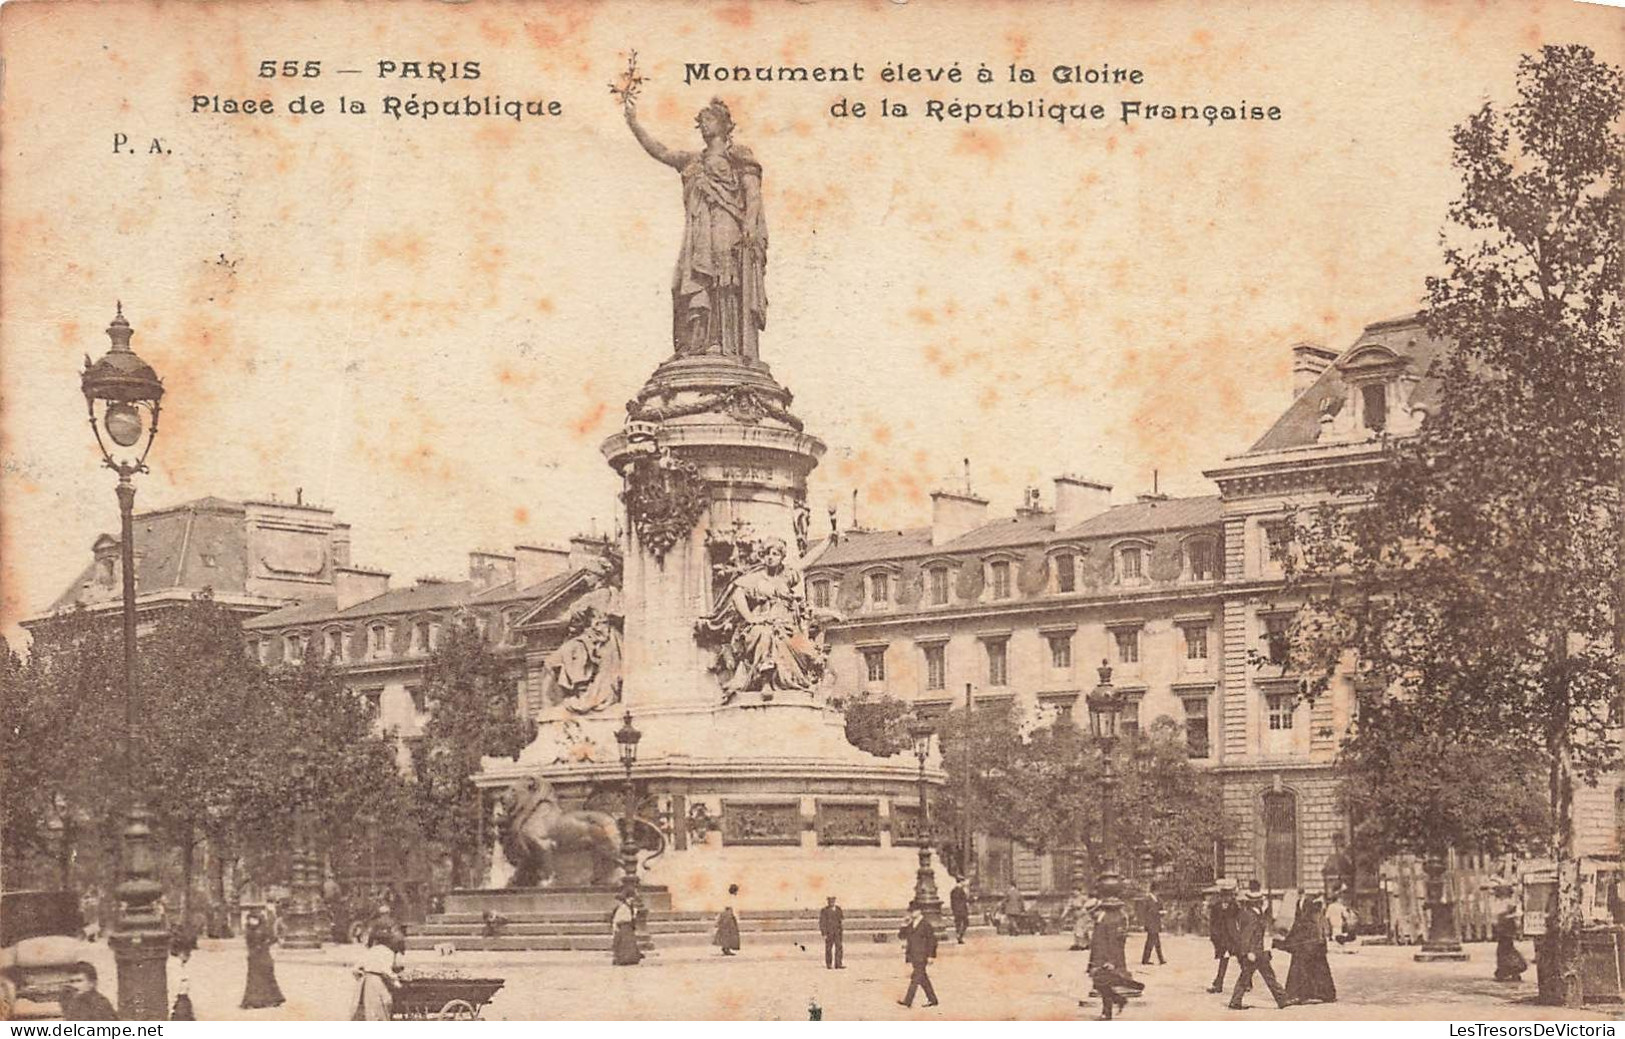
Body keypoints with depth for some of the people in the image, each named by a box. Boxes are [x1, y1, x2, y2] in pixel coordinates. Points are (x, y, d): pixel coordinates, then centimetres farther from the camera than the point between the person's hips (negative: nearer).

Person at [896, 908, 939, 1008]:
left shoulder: (926, 924, -9)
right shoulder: (910, 924, 12)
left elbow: (932, 941, -8)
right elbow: (901, 935, 10)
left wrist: (930, 956, -11)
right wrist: (904, 926, -7)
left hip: (922, 956, -8)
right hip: (913, 956, 8)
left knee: (916, 977, -12)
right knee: (922, 978, 12)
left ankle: (908, 1001, -17)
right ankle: (932, 999, 20)